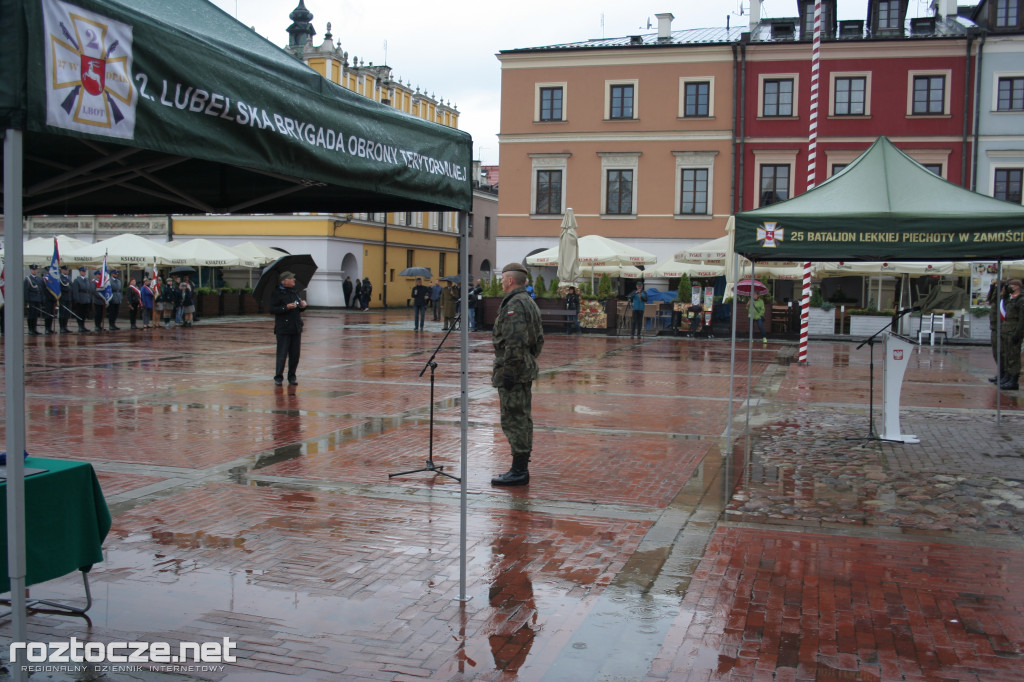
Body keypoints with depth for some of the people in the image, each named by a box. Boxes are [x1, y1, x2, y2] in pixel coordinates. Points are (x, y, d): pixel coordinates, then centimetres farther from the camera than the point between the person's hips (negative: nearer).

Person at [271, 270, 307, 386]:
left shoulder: (295, 292, 14)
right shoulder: (277, 293, -6)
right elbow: (272, 310, -12)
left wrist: (302, 306, 0)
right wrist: (286, 307, -22)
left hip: (296, 328, 6)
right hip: (283, 329, -6)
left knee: (295, 354, 7)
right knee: (282, 354, -4)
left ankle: (292, 377, 17)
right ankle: (278, 377, 7)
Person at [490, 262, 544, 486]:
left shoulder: (514, 305, -17)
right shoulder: (530, 303, 16)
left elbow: (515, 343, -25)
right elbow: (539, 339, 20)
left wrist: (508, 372, -22)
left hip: (513, 371, -11)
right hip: (527, 370, 11)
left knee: (513, 420, -7)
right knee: (523, 418, 13)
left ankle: (518, 471, -4)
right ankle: (521, 467, 21)